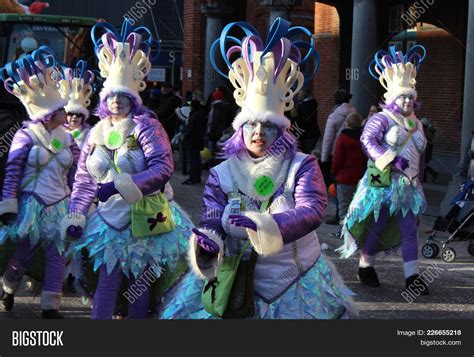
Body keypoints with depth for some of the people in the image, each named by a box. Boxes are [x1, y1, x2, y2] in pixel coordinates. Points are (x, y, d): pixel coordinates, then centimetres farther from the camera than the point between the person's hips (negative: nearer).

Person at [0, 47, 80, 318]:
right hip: (31, 205, -4)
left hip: (59, 206, 4)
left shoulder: (66, 138, 5)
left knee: (57, 257, 1)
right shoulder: (26, 136, -10)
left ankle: (50, 307, 7)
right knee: (24, 255, 8)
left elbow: (74, 174, 11)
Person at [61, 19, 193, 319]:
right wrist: (75, 217, 3)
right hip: (109, 219, 3)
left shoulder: (146, 126, -8)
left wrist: (120, 186, -27)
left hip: (144, 218, -3)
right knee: (107, 280, -3)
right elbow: (84, 180, 12)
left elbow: (163, 168, -20)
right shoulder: (98, 132, 8)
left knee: (140, 282, 6)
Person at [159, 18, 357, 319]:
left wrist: (262, 223, -36)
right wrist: (207, 242, -32)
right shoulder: (222, 174, 2)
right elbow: (211, 219, -6)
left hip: (295, 284, -1)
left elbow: (312, 212, -20)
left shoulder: (302, 166, -4)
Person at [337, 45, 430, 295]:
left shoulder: (415, 123, 16)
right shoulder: (382, 119, -7)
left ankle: (412, 276, -2)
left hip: (408, 186, 6)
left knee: (409, 231, 0)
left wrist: (415, 178, 23)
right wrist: (392, 160, -30)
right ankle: (365, 267, 21)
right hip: (383, 183, -6)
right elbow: (368, 140, -21)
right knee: (377, 227, 3)